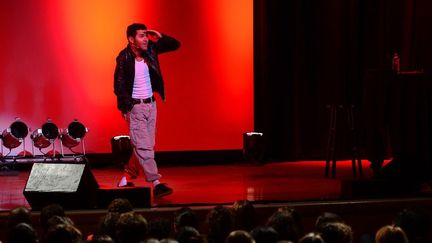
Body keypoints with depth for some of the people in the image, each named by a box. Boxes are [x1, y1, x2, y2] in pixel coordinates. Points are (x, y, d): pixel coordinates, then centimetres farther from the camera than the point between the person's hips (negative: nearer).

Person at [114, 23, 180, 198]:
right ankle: (156, 183, -12)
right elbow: (119, 86, -12)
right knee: (143, 146, -8)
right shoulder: (124, 58, -14)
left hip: (151, 104, 6)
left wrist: (160, 37, -11)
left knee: (147, 145, 10)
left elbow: (175, 45, 6)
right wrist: (126, 109, -15)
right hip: (135, 106, -6)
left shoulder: (150, 49, 0)